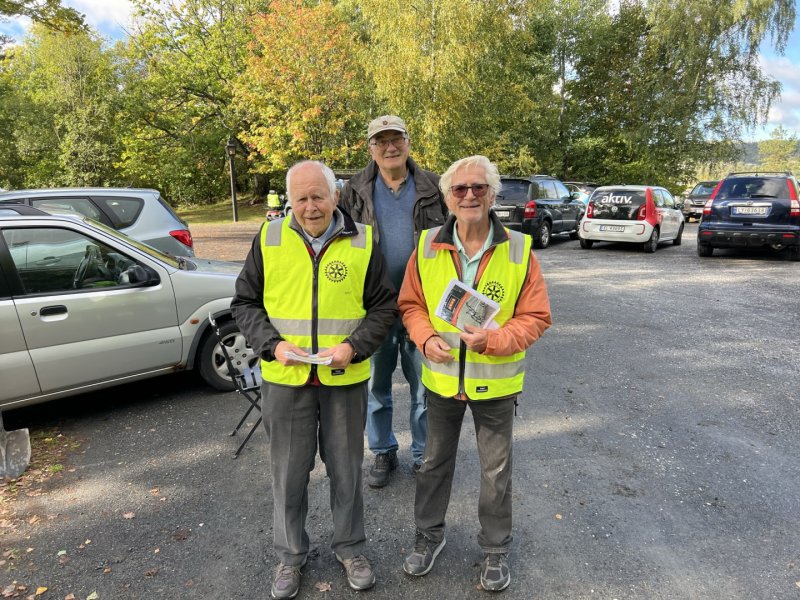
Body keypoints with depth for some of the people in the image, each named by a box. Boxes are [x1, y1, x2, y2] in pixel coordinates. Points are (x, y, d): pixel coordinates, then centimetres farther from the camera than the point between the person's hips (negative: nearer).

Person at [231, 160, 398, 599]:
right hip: (284, 380, 1)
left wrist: (353, 346, -13)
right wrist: (272, 345, -11)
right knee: (288, 471, 13)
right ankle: (291, 555, 36)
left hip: (345, 379, 0)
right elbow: (245, 304, 5)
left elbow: (385, 305, 1)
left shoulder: (362, 241, -2)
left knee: (346, 468, 14)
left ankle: (350, 547, 37)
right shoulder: (268, 240, 0)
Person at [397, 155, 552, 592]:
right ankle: (429, 535, 44)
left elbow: (535, 316, -8)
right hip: (441, 378, 2)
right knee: (435, 462, 20)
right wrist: (426, 337, -14)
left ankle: (495, 549, 39)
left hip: (495, 383, -1)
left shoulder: (519, 250, -11)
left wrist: (495, 340, -24)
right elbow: (410, 303, 4)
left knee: (497, 471, 14)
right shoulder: (427, 246, -5)